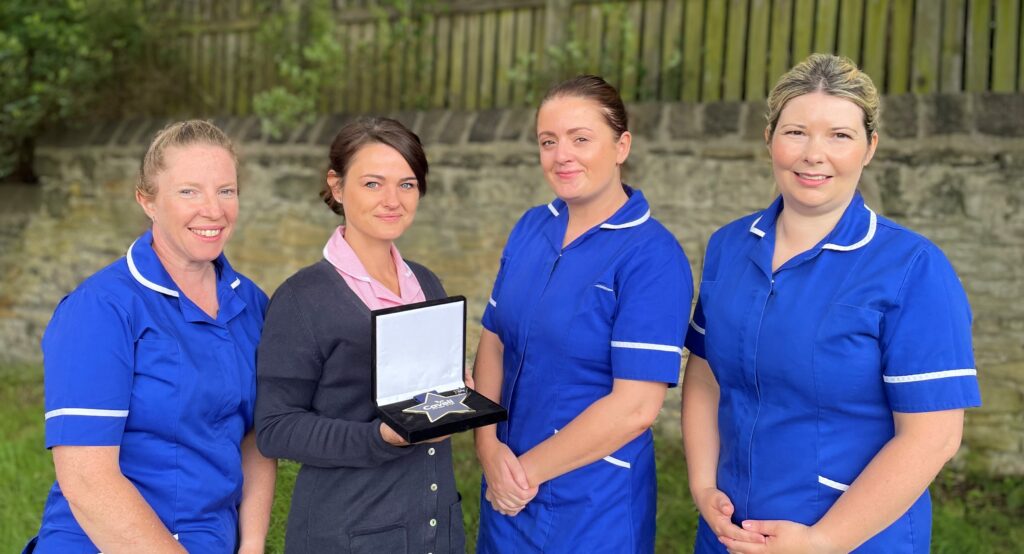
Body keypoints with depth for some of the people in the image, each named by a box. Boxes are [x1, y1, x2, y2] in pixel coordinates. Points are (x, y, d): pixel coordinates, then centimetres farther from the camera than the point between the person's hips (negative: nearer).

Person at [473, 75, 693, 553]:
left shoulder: (652, 256, -17)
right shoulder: (531, 228, 1)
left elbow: (635, 407, -22)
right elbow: (493, 343, 5)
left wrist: (528, 469, -15)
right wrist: (488, 445, -9)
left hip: (592, 509, -5)